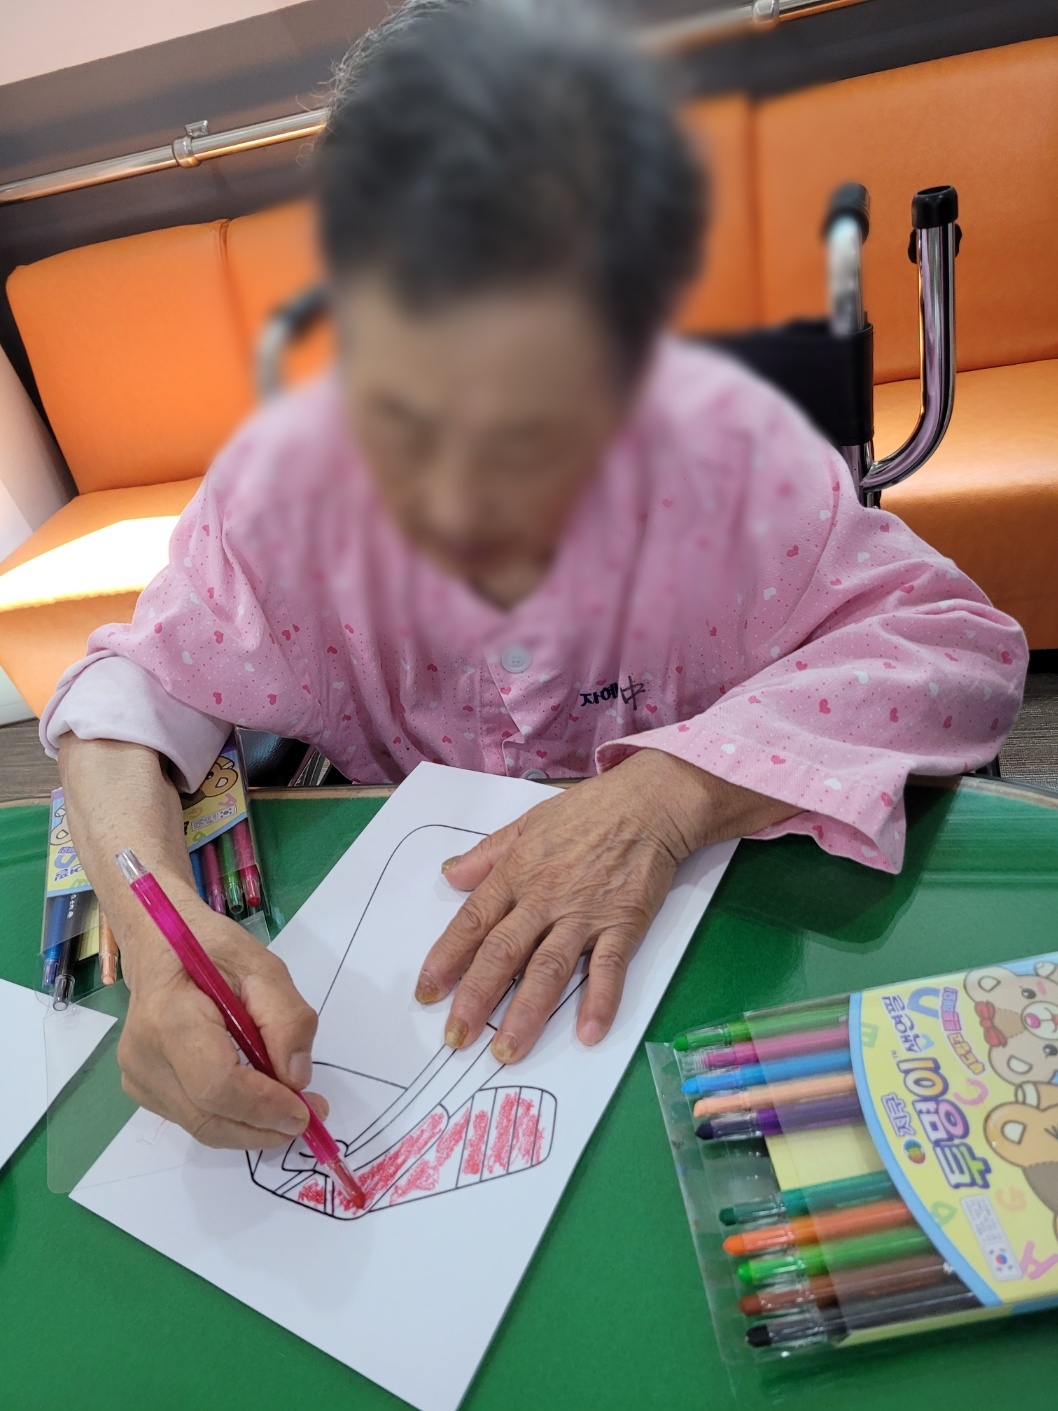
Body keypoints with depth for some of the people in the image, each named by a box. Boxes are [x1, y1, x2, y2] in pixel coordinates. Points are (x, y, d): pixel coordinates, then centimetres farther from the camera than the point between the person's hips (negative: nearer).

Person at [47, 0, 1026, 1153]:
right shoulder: (288, 472, -16)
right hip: (394, 929, 2)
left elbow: (957, 644, -16)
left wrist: (673, 786, -30)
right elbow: (142, 678, -8)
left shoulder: (729, 451, -21)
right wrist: (157, 927, -28)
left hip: (677, 929, -1)